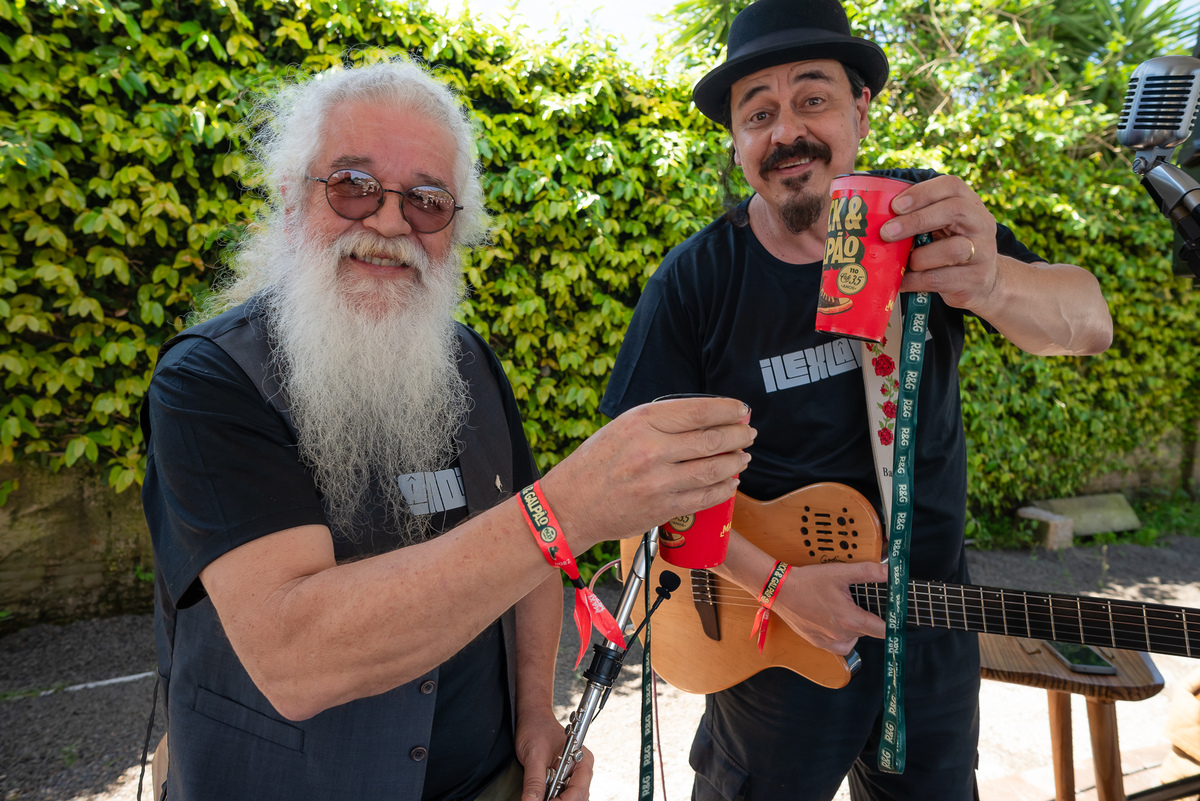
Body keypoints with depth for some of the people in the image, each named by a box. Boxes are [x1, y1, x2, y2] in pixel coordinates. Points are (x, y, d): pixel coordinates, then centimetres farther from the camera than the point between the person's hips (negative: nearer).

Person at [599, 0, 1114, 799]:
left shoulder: (925, 220, -7)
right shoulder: (695, 280, -15)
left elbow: (1090, 322, -18)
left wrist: (991, 282, -41)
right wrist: (774, 580, -21)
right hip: (771, 630, -3)